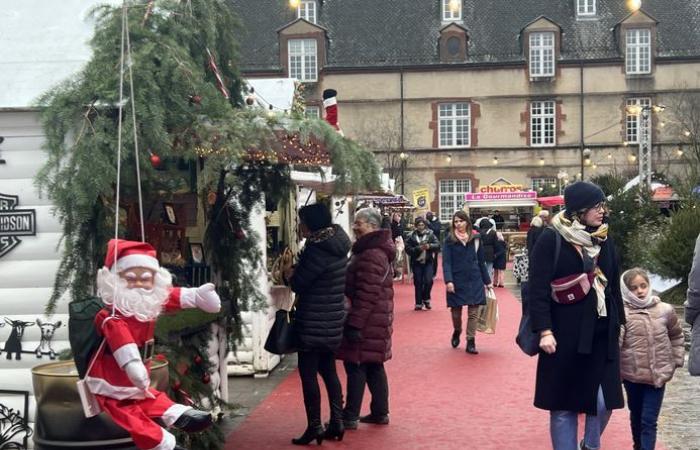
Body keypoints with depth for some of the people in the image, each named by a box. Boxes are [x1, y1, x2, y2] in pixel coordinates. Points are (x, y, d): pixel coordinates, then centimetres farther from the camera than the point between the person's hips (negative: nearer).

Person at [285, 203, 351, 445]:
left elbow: (298, 283, -16)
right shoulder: (337, 245, 8)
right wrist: (296, 272, 3)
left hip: (313, 322, -9)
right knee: (328, 370, 16)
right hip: (332, 319, 9)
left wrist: (289, 274, 4)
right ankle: (337, 423, 20)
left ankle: (314, 427, 4)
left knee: (308, 373, 0)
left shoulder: (317, 250, -20)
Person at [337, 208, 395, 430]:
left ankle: (350, 416, 2)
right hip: (375, 320, 10)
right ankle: (380, 412, 21)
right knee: (373, 365, 14)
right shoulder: (375, 249, 16)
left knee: (355, 365, -4)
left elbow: (367, 295, -23)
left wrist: (355, 323, -24)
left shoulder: (371, 255, -19)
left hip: (366, 321, -10)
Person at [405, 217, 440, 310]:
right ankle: (418, 303, 12)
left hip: (428, 262, 0)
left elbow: (437, 245, -6)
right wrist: (418, 249, -20)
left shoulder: (430, 234, 0)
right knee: (418, 283, 3)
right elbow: (408, 249, -8)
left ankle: (426, 299, 13)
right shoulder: (412, 236, -2)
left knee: (428, 281, -10)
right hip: (416, 262, 0)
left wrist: (429, 246, -23)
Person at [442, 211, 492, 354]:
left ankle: (471, 342, 6)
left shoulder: (476, 238, 3)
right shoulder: (449, 240, -3)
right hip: (457, 281, -1)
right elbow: (446, 262, -8)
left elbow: (481, 261, 9)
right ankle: (456, 331, 37)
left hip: (474, 281, 1)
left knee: (473, 312, -1)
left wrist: (487, 281, 11)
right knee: (456, 311, 8)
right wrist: (448, 281, -20)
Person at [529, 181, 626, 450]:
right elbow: (537, 288, -11)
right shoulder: (551, 239, -8)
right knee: (564, 403, 4)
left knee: (604, 401, 0)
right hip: (565, 335, -4)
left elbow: (614, 285, 16)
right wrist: (544, 331, -16)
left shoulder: (605, 241, 9)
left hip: (601, 335, 5)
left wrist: (617, 324, 15)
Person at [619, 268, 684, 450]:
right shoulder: (622, 313, -10)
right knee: (636, 416, 20)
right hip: (632, 374, 0)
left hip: (658, 375, 0)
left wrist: (676, 360, 10)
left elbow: (676, 336, 13)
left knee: (649, 421, -2)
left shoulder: (665, 310, -2)